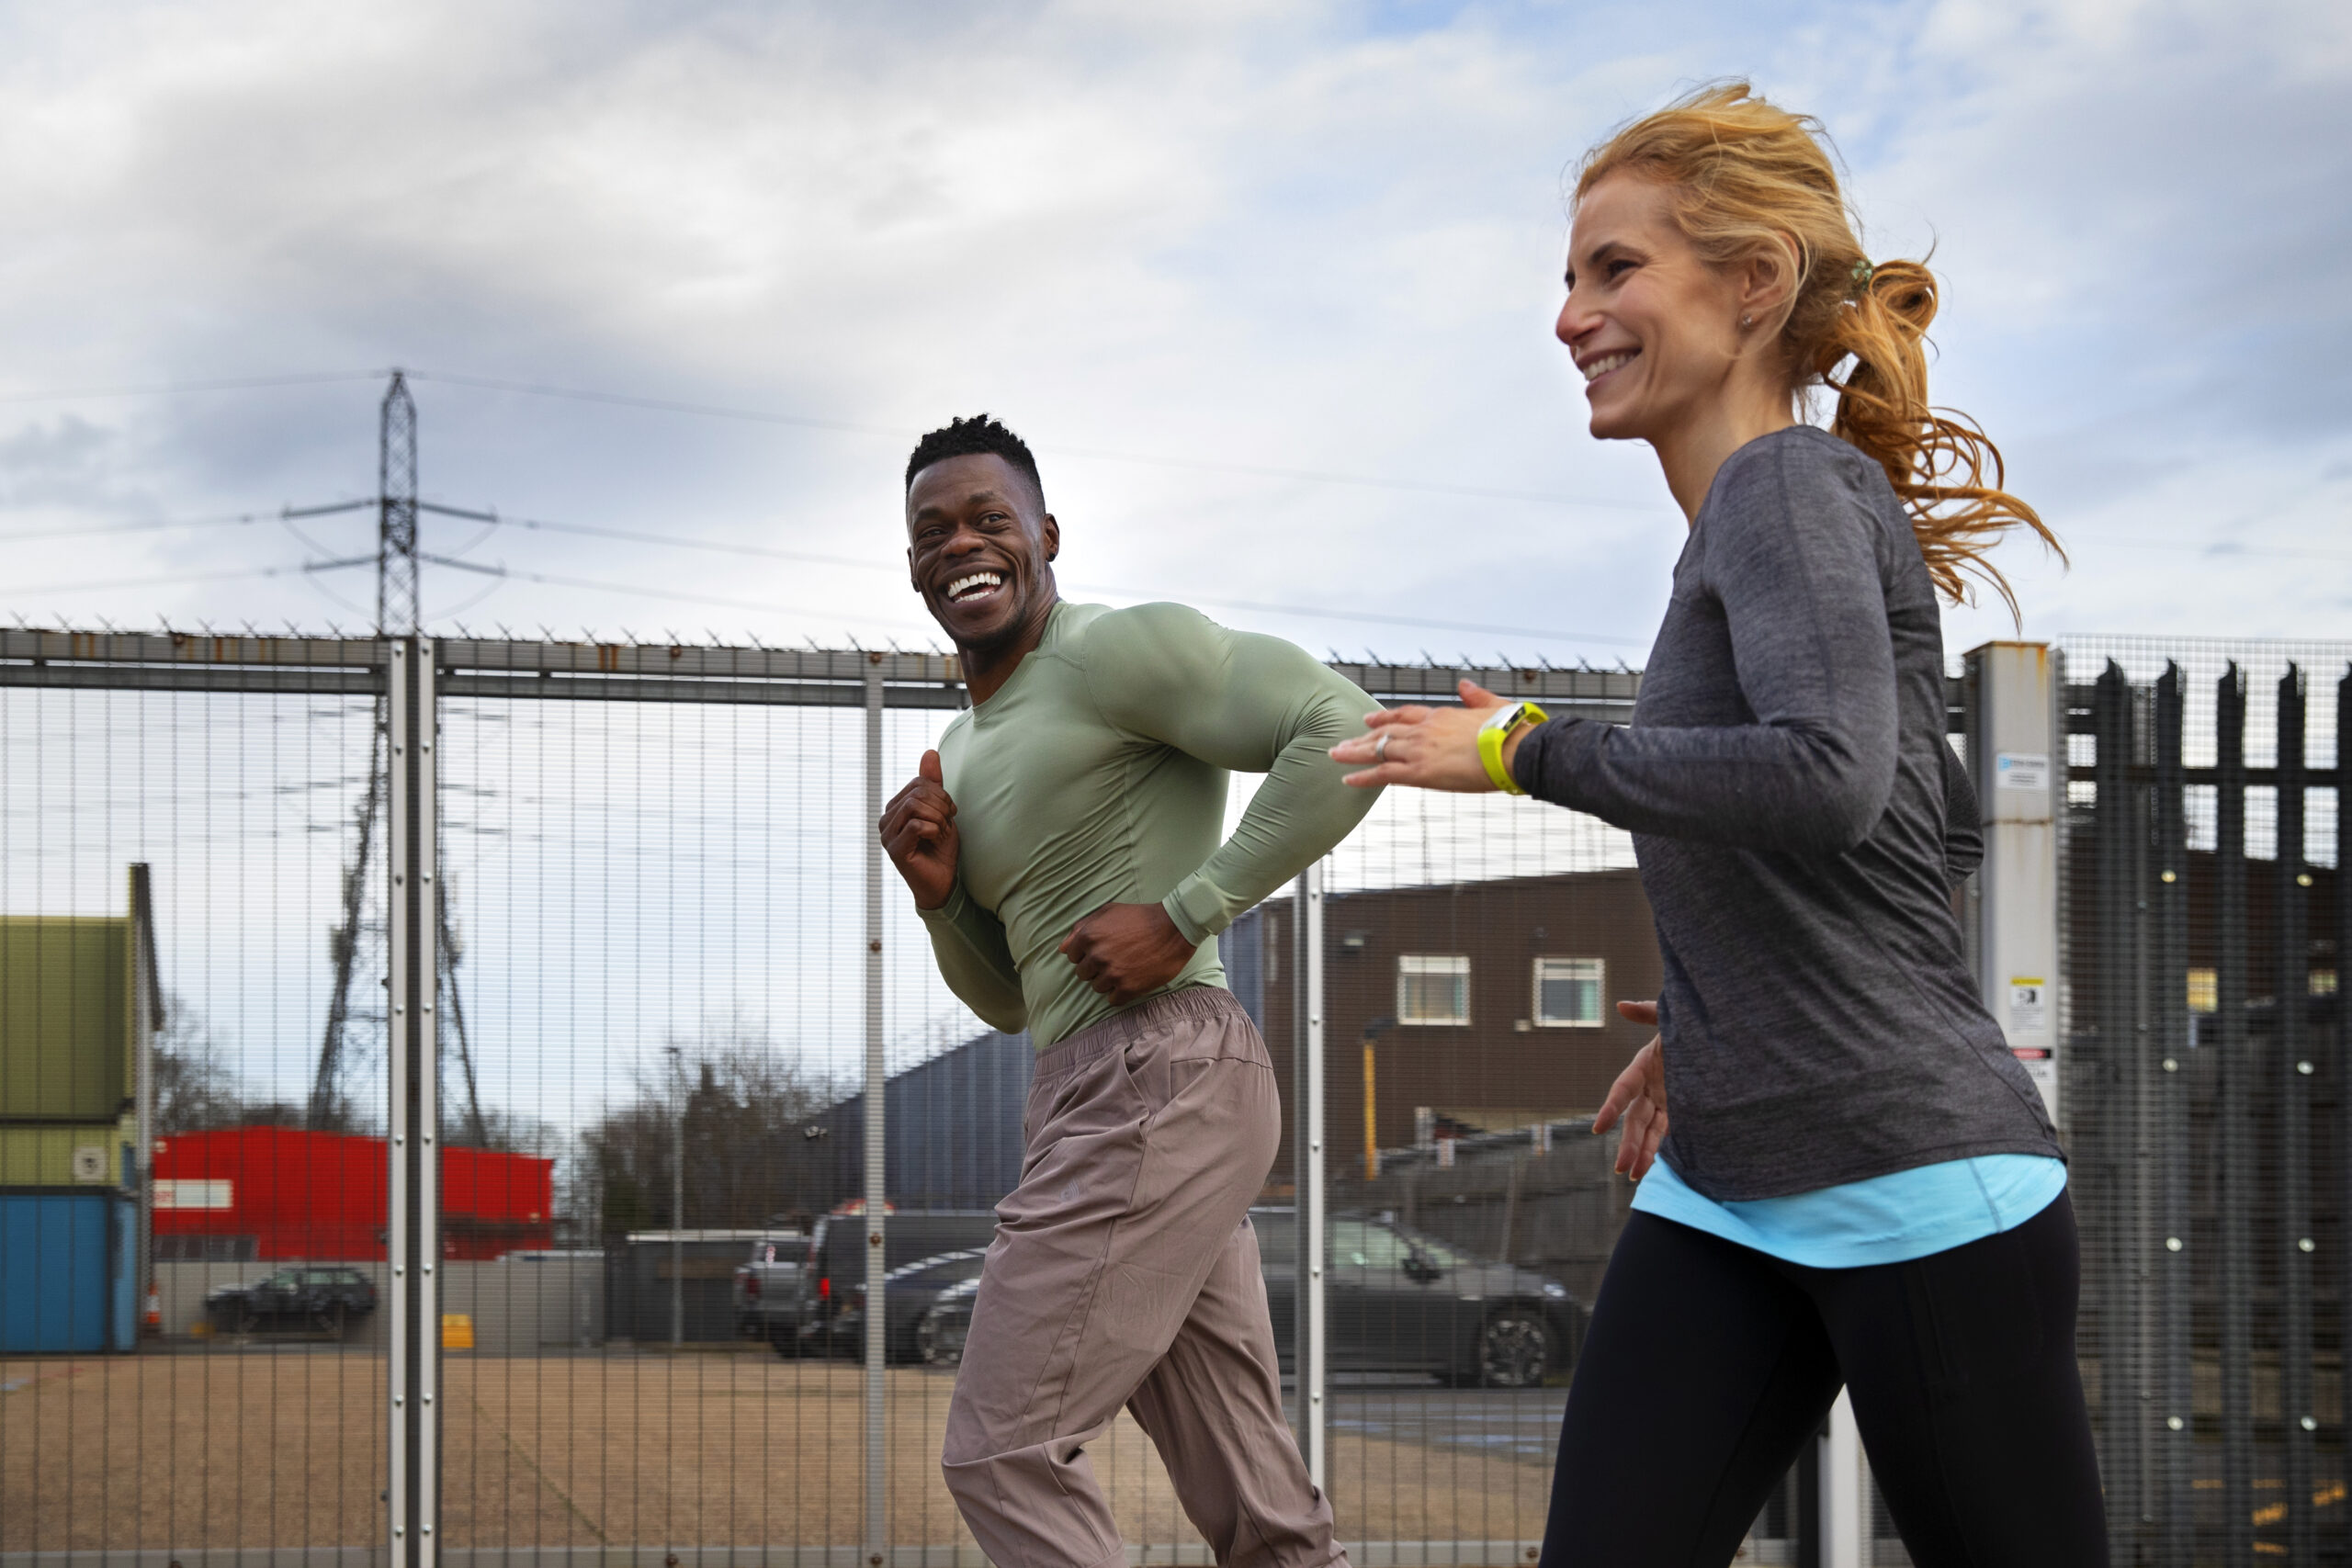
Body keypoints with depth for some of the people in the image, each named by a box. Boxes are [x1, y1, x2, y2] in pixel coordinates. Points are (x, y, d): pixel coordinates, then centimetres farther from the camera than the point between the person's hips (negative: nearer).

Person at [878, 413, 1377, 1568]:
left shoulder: (1115, 650, -5)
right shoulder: (966, 753, 23)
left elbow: (1341, 729, -16)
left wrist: (1185, 915, -16)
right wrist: (940, 895, 7)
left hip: (1157, 1079, -10)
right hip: (1096, 1103, 10)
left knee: (1003, 1455, -8)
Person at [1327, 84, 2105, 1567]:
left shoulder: (1795, 483, -10)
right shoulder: (1741, 535, 16)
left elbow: (1824, 778, -28)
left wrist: (1524, 750, -17)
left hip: (1920, 1192, -9)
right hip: (1726, 1198, 9)